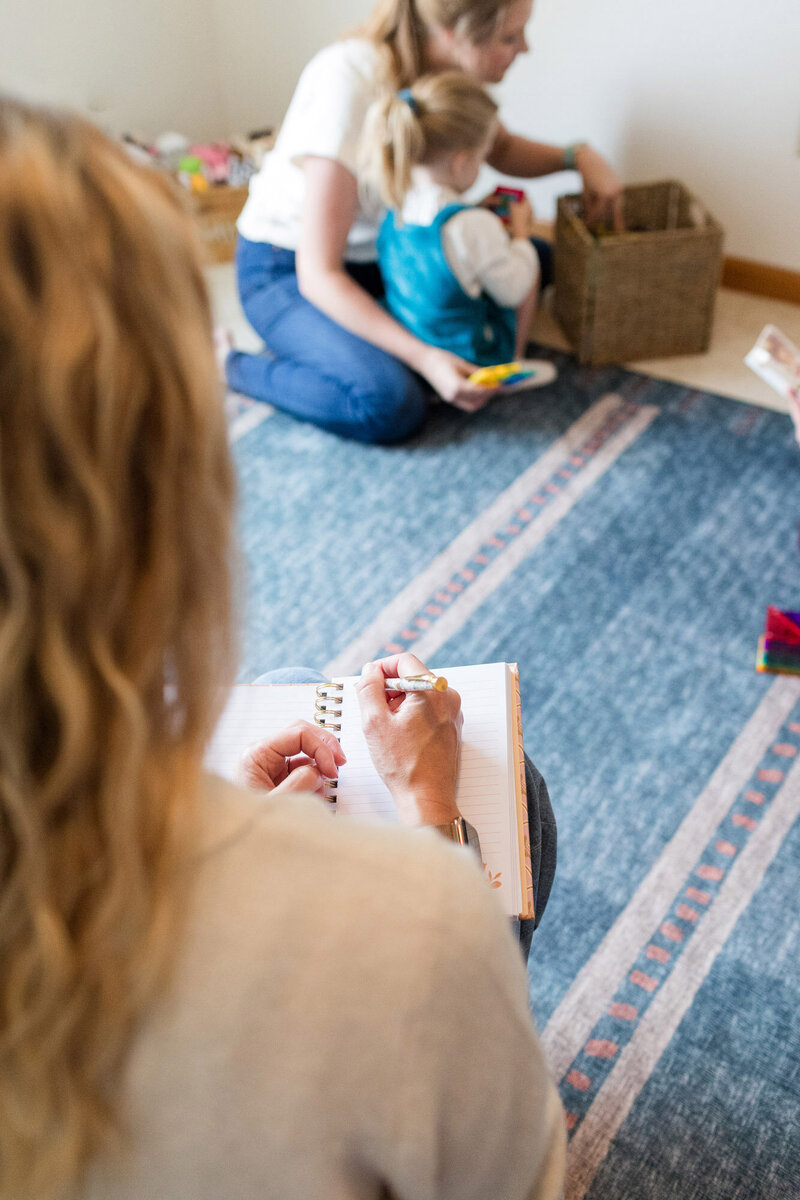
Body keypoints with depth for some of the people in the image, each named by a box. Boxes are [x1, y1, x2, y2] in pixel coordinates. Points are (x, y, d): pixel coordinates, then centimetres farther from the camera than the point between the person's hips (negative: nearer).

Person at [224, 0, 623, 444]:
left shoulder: (448, 69, -11)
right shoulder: (347, 84, -33)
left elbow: (502, 150, 13)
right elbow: (318, 275, -32)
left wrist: (578, 156, -7)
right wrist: (423, 357, -40)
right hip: (287, 269, -8)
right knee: (391, 406, -32)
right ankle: (239, 368, -5)